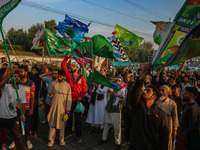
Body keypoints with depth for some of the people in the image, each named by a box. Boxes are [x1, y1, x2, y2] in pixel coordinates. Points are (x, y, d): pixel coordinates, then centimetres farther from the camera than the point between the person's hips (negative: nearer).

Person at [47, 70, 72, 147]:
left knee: (61, 123, 5)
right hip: (54, 106, 2)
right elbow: (50, 93, 13)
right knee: (52, 122, 5)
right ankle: (51, 139, 17)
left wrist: (68, 108, -6)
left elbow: (69, 98, 0)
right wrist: (50, 94, -12)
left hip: (62, 107, -2)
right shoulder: (54, 83, 7)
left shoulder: (67, 85, 1)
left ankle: (61, 140, 19)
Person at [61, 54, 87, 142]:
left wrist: (80, 97, -12)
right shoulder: (68, 74, 5)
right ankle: (69, 132, 31)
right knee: (69, 116, 14)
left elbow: (85, 89, -2)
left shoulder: (82, 78, 1)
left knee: (78, 118, 6)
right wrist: (67, 57, -3)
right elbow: (63, 65, 3)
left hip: (77, 100, -2)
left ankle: (78, 135, 17)